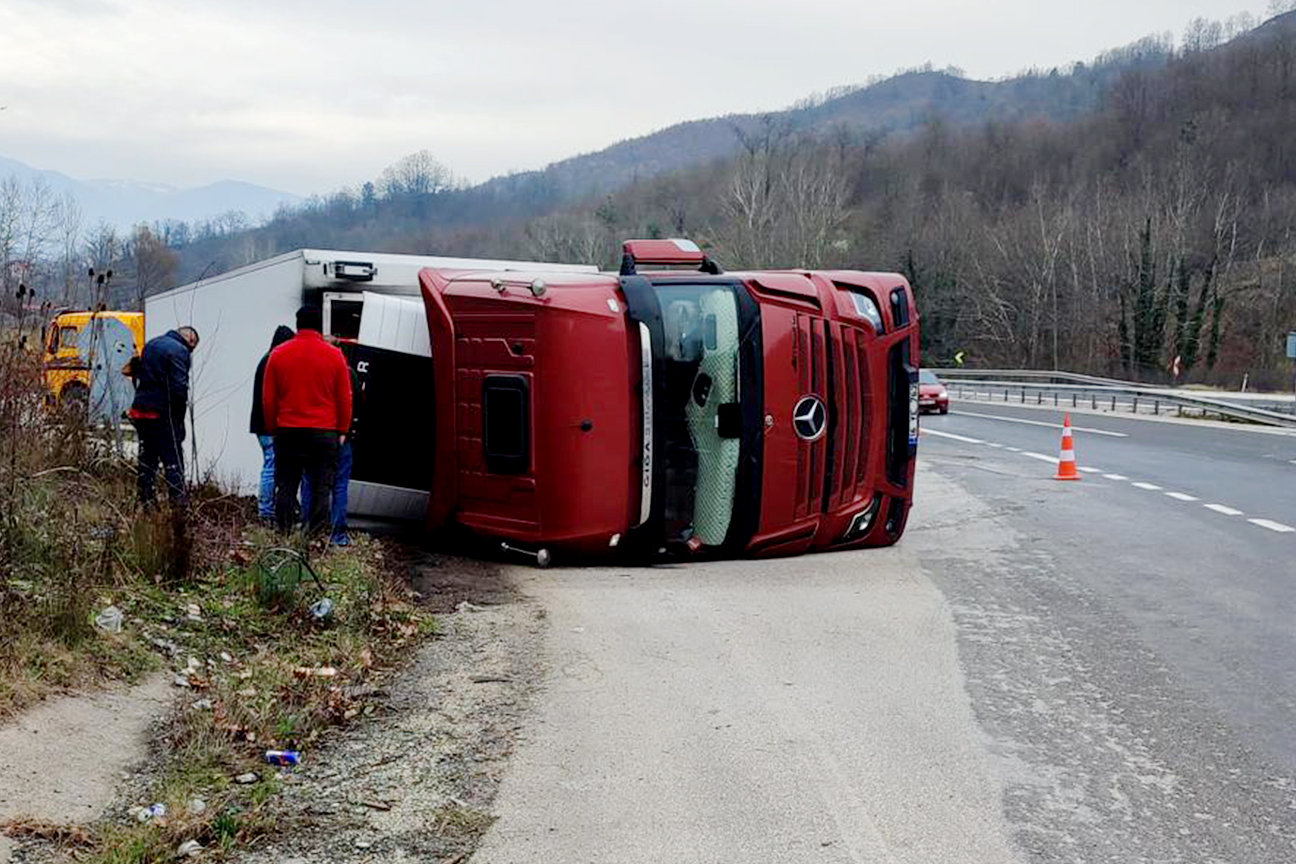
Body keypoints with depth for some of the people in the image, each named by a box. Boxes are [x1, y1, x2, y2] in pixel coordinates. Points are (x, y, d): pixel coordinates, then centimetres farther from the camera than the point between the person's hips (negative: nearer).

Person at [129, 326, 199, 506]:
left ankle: (147, 502, 18)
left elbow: (137, 375, 20)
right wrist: (179, 420, -10)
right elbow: (179, 387, -18)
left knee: (147, 459, 14)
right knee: (173, 461, -3)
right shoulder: (180, 351, -12)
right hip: (162, 413, -8)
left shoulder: (151, 345, 15)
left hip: (140, 410, 8)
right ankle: (178, 503, -7)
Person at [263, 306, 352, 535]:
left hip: (287, 432, 2)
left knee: (286, 488, 7)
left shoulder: (278, 354, 3)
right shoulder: (334, 355, 0)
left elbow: (268, 397, 7)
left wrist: (272, 428, 16)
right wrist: (342, 431, 12)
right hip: (325, 433, -1)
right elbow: (345, 398, 3)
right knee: (321, 489, 2)